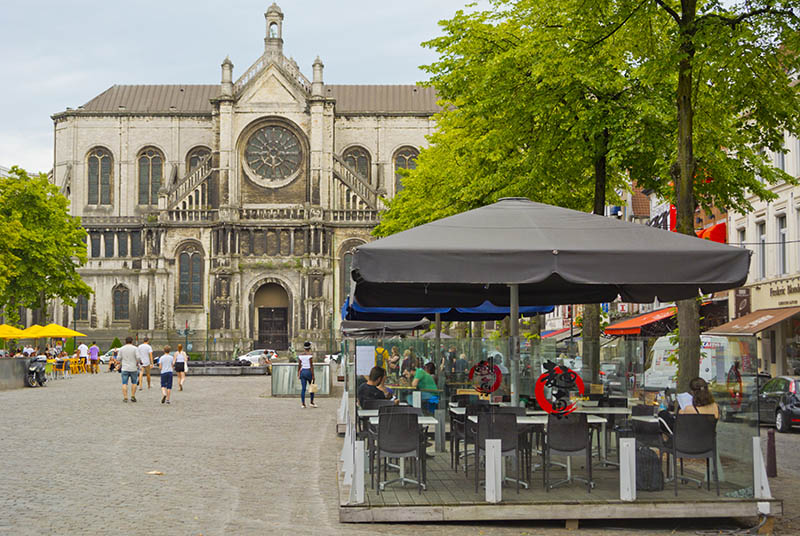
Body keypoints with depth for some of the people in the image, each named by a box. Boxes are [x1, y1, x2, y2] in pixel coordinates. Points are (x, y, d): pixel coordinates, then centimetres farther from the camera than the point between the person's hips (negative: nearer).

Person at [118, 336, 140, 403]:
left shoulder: (121, 349, 3)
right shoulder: (135, 348, -4)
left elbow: (119, 359, 3)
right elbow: (138, 358, -11)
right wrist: (137, 364, 6)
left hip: (125, 368, 1)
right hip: (133, 368, -1)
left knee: (124, 383, 2)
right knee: (134, 383, 14)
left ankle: (125, 397, -6)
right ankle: (133, 396, 9)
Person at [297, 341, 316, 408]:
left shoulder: (300, 355, 4)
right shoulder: (310, 355, -11)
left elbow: (299, 366, 6)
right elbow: (311, 366, -13)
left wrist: (298, 374, 15)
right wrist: (313, 375, -12)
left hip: (302, 372, 4)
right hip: (309, 372, -4)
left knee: (303, 388, 3)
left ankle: (303, 403, -1)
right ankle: (312, 402, 13)